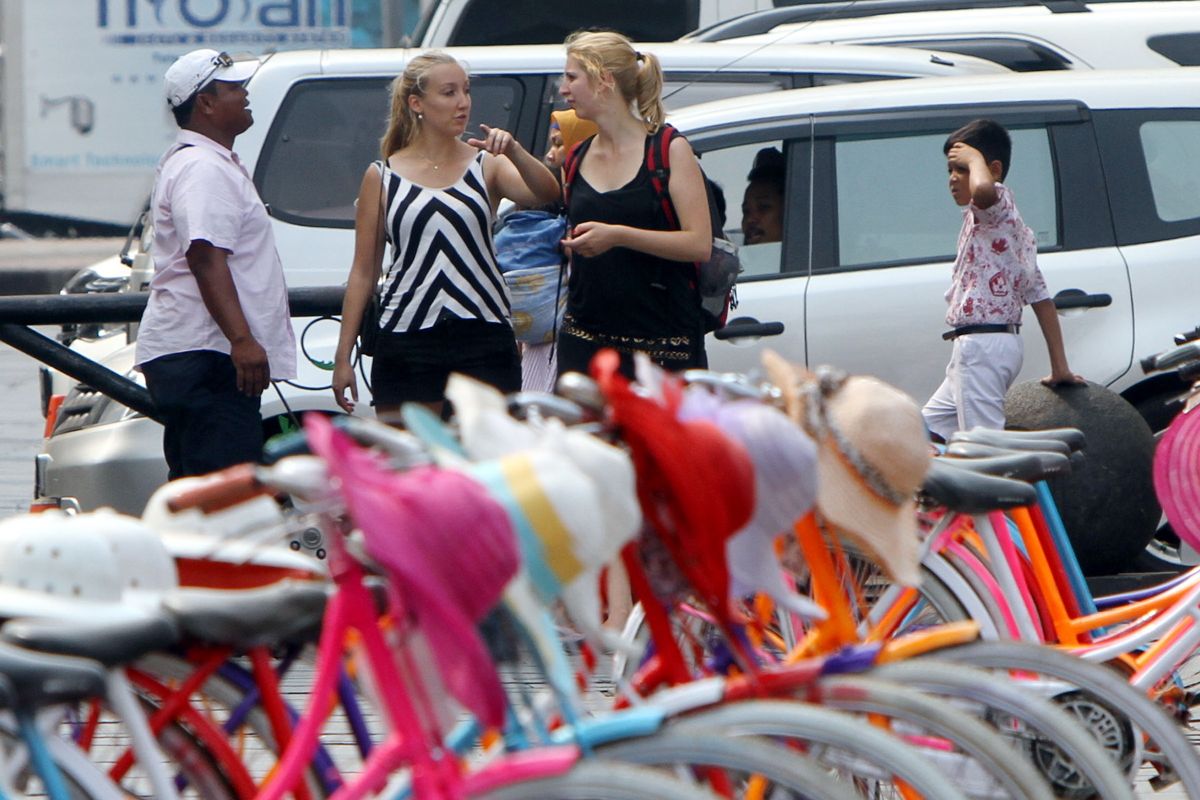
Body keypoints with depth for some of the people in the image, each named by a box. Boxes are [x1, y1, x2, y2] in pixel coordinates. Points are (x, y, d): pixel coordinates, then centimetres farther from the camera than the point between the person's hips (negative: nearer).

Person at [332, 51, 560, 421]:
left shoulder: (486, 165, 6)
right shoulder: (382, 177, 7)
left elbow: (546, 193, -12)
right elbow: (363, 272, 8)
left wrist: (515, 153, -31)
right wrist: (343, 356, 5)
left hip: (483, 338, 0)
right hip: (407, 338, 0)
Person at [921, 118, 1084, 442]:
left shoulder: (998, 206, -8)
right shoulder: (1012, 226, 22)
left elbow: (983, 190, -37)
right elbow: (1040, 298, 19)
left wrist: (974, 159, -15)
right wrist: (1059, 367, 16)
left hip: (983, 343, -11)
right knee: (930, 427, 19)